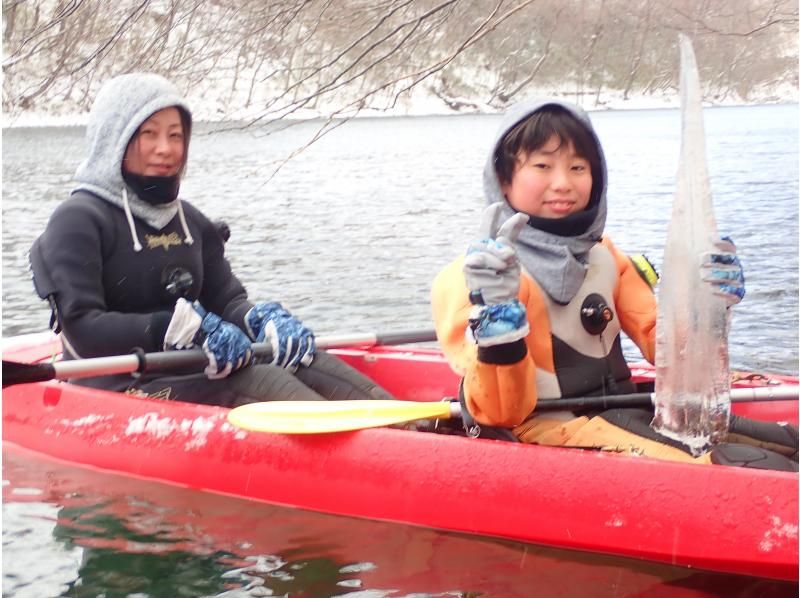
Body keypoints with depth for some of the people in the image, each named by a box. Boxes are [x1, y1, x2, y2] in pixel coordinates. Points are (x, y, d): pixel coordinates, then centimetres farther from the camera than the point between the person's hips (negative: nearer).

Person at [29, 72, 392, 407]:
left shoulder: (190, 221, 18)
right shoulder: (78, 221, -6)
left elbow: (226, 298, 15)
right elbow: (81, 327, -16)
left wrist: (261, 320, -10)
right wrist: (187, 328, -25)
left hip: (191, 367, 7)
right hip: (119, 386, -7)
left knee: (297, 355, -18)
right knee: (255, 380, -30)